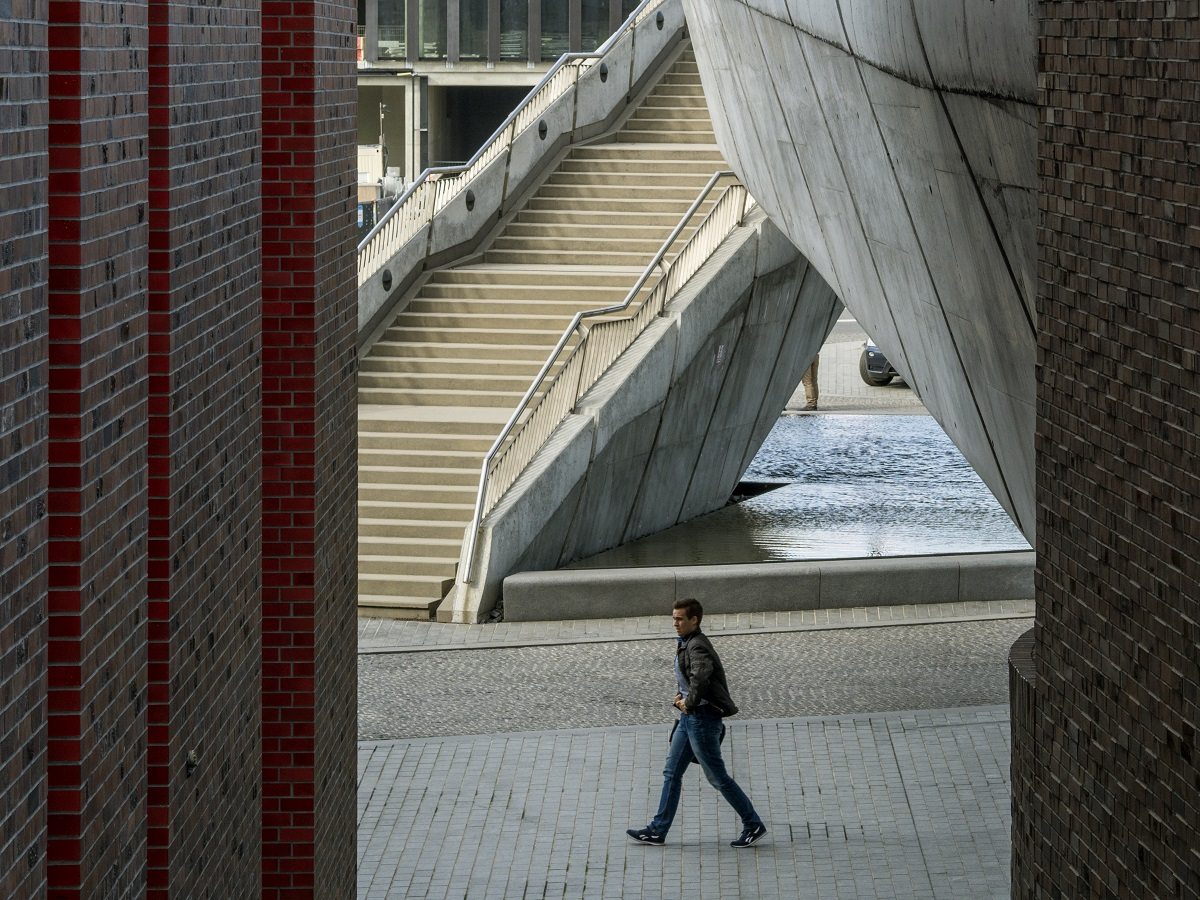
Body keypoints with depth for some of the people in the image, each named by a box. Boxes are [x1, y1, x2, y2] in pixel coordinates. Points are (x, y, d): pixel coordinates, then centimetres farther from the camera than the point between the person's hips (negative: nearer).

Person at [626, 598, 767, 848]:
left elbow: (701, 674, -40)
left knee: (717, 776, -2)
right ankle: (658, 830, 16)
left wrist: (690, 701, -26)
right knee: (672, 773, 11)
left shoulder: (697, 646, -19)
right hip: (689, 718, 10)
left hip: (702, 717, -10)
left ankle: (753, 825, 8)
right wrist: (683, 697, 9)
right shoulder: (686, 644, 12)